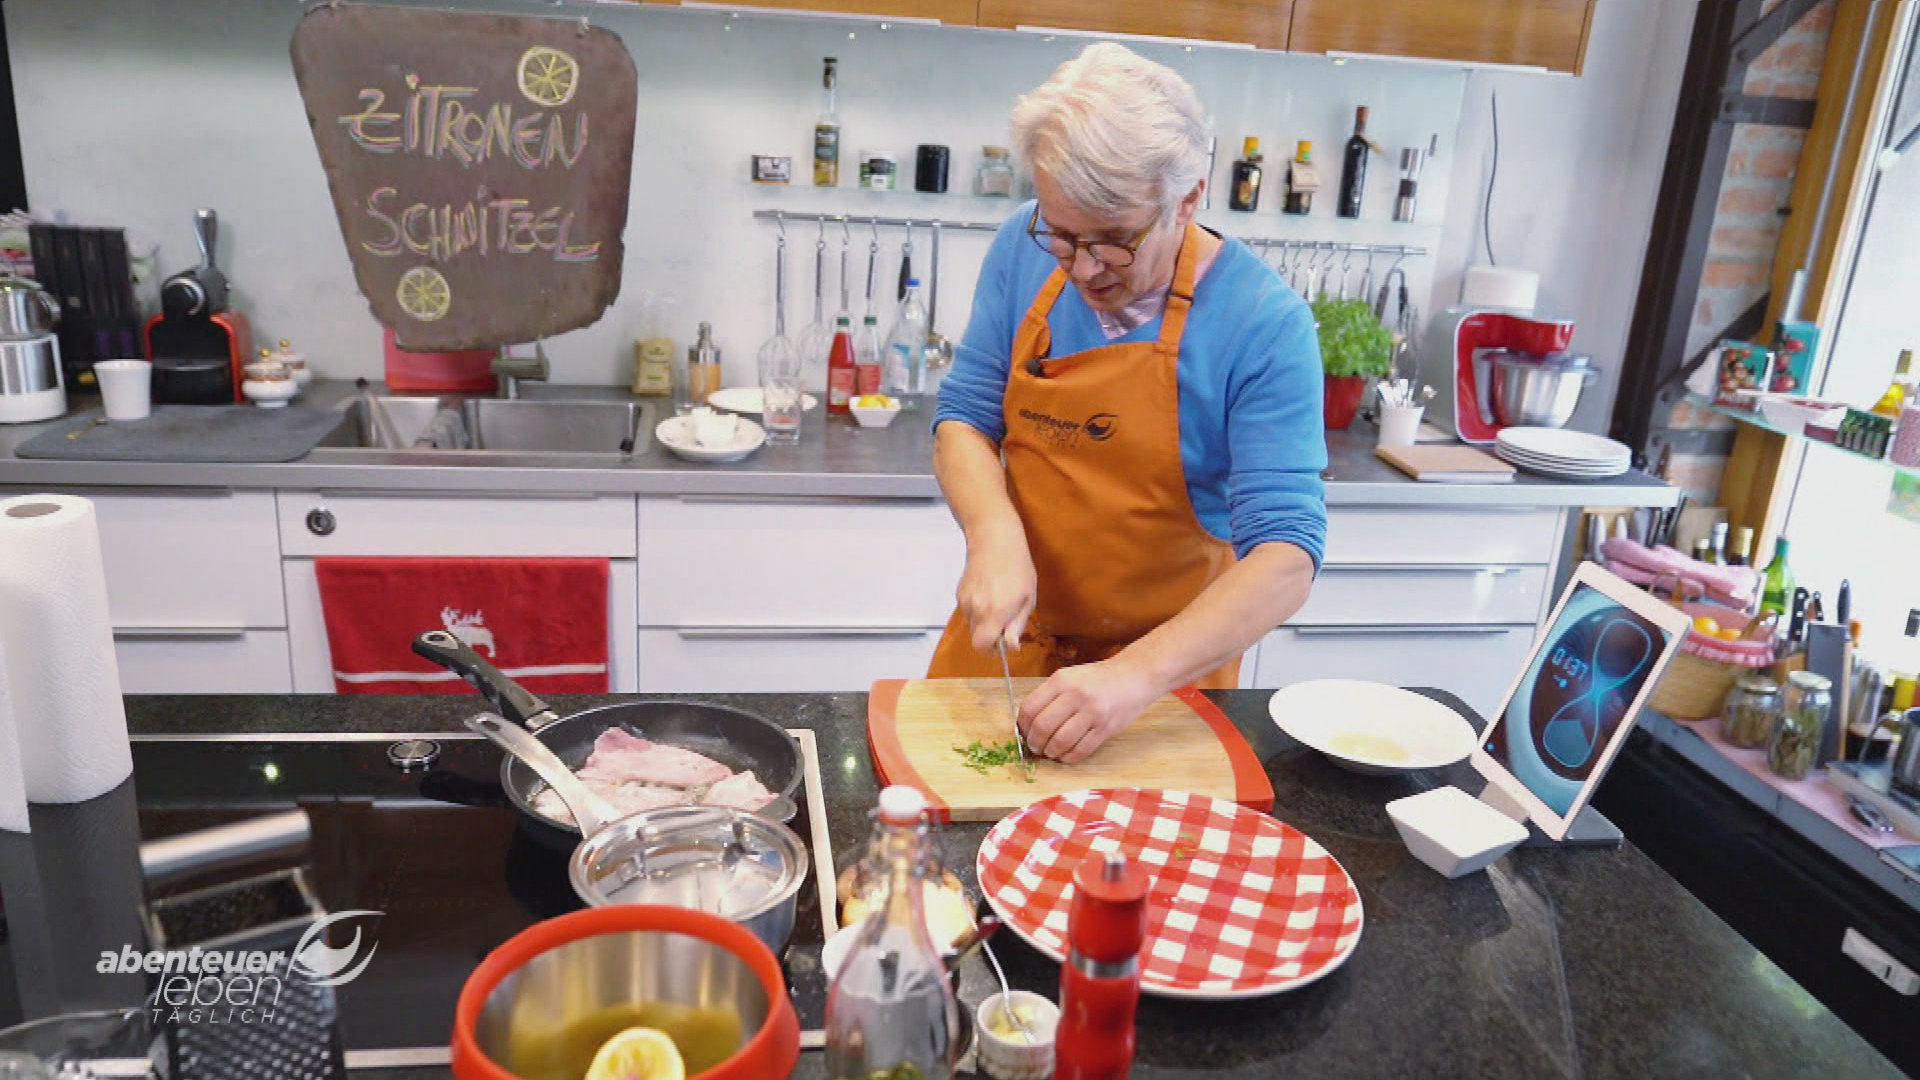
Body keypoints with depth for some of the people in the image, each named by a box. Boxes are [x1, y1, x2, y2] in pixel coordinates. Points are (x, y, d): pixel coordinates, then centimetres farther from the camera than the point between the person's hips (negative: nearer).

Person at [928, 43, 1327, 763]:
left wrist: (1140, 674, -40)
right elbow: (965, 415, -4)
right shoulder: (1024, 250, -9)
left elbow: (1286, 556, -26)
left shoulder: (1266, 324, -22)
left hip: (1171, 658, -3)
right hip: (1007, 635, 4)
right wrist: (995, 535, -25)